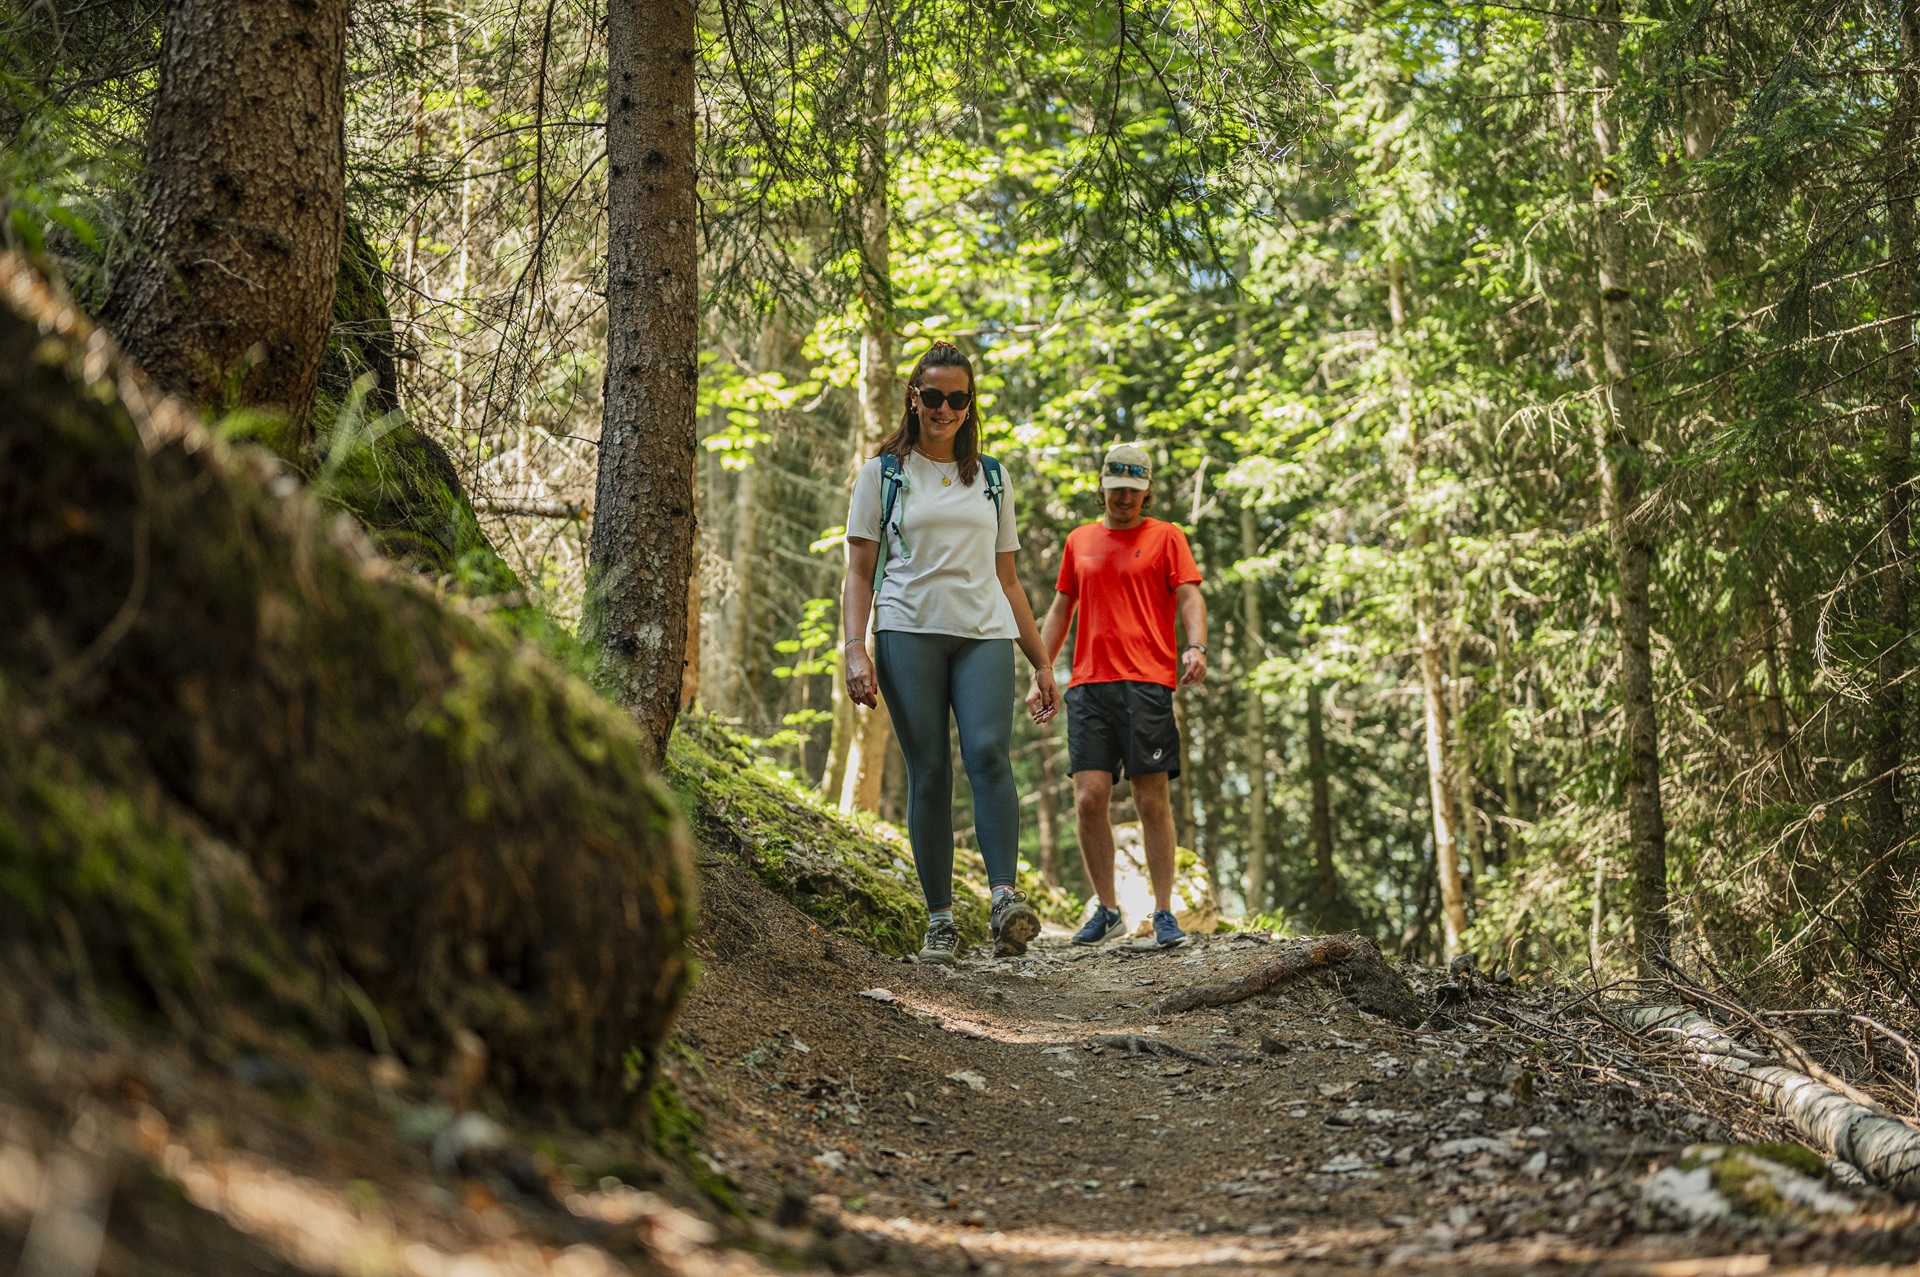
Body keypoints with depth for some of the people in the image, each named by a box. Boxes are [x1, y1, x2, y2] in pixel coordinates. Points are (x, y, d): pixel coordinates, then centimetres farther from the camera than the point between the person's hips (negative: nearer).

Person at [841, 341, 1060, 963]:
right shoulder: (883, 473, 11)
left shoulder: (992, 478, 19)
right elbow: (859, 573, 7)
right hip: (909, 632, -1)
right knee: (928, 771, -6)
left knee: (989, 752, -21)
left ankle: (1005, 897, -30)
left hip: (984, 633, 1)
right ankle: (940, 919, -1)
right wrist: (855, 650, -7)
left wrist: (1042, 664, 17)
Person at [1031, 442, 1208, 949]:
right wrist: (1040, 675, 15)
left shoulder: (1166, 537, 9)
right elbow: (1060, 610, 23)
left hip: (1147, 683, -3)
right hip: (1088, 685, 3)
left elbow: (1190, 599, 0)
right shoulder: (1079, 541, 19)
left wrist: (1196, 646, -19)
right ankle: (1107, 910, 8)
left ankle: (1164, 913, 3)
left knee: (1153, 801, -4)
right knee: (1089, 798, -5)